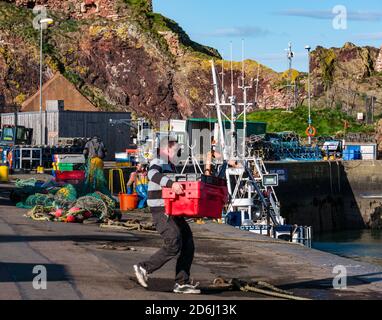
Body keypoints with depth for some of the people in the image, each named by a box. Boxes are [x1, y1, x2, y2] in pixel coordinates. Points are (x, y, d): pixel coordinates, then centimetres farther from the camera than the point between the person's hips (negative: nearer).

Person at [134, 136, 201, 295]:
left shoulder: (170, 166, 22)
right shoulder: (157, 163, -10)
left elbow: (180, 186, 35)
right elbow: (153, 175, -34)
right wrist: (171, 183, -48)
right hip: (162, 212, -10)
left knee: (188, 245, 5)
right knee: (174, 245, -16)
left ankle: (182, 283, 10)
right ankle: (144, 268, -2)